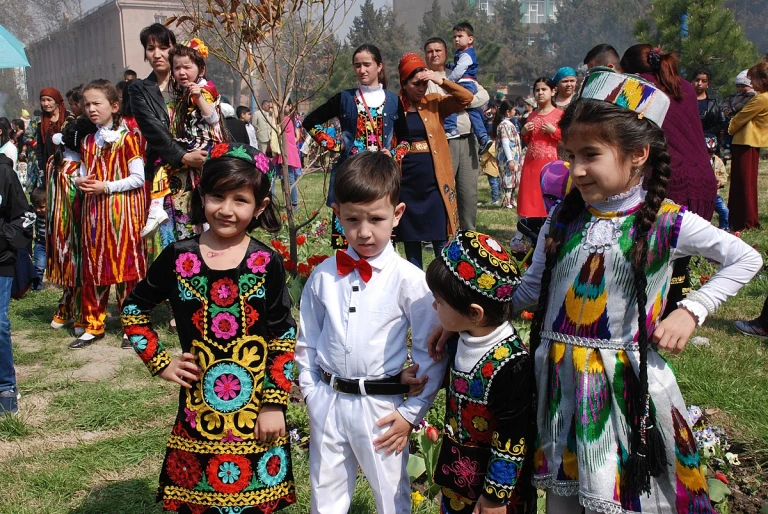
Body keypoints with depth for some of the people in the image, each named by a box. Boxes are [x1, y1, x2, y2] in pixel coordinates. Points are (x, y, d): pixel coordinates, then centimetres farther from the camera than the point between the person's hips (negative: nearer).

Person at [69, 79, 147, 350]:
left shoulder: (127, 138, -5)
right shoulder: (87, 142, 14)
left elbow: (138, 178, -10)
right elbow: (84, 175, 20)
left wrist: (106, 187, -17)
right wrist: (80, 182, -3)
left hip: (122, 210, -6)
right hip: (94, 211, 6)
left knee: (125, 264, -2)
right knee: (93, 266, 8)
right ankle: (93, 324, 18)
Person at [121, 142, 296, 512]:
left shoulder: (267, 264, -6)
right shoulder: (179, 258, -3)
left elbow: (283, 338, -4)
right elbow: (133, 308, 10)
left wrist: (274, 405, -7)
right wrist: (159, 363, 1)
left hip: (256, 415, -1)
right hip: (199, 411, 1)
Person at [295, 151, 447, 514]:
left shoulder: (409, 280, -12)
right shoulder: (323, 276, -1)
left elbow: (429, 352, -8)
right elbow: (307, 339, 12)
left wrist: (411, 413, -8)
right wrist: (311, 391, 8)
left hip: (380, 406, -3)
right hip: (327, 402, 3)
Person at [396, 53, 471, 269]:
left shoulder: (434, 102, 5)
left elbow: (466, 98, -4)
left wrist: (442, 81, -14)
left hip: (434, 183, 0)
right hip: (406, 185, 0)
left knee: (441, 243, 0)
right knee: (410, 242, 9)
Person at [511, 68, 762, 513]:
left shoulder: (666, 223, -10)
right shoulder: (563, 218, 0)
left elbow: (747, 259, 1)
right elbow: (531, 290, 6)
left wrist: (692, 311, -7)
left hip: (626, 385, -3)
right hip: (560, 380, 3)